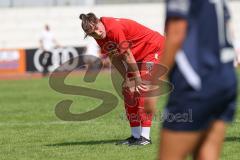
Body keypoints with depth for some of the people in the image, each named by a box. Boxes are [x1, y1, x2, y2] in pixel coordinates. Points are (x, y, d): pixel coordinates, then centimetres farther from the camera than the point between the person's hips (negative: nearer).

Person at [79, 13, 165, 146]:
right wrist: (127, 80, -7)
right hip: (138, 54, 9)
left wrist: (137, 81, -20)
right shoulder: (100, 37, -6)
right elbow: (115, 58, 0)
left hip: (154, 47, -9)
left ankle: (145, 136, -21)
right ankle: (135, 135, 11)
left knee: (144, 88, -19)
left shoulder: (114, 29, -32)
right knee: (128, 90, 5)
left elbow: (127, 56, -27)